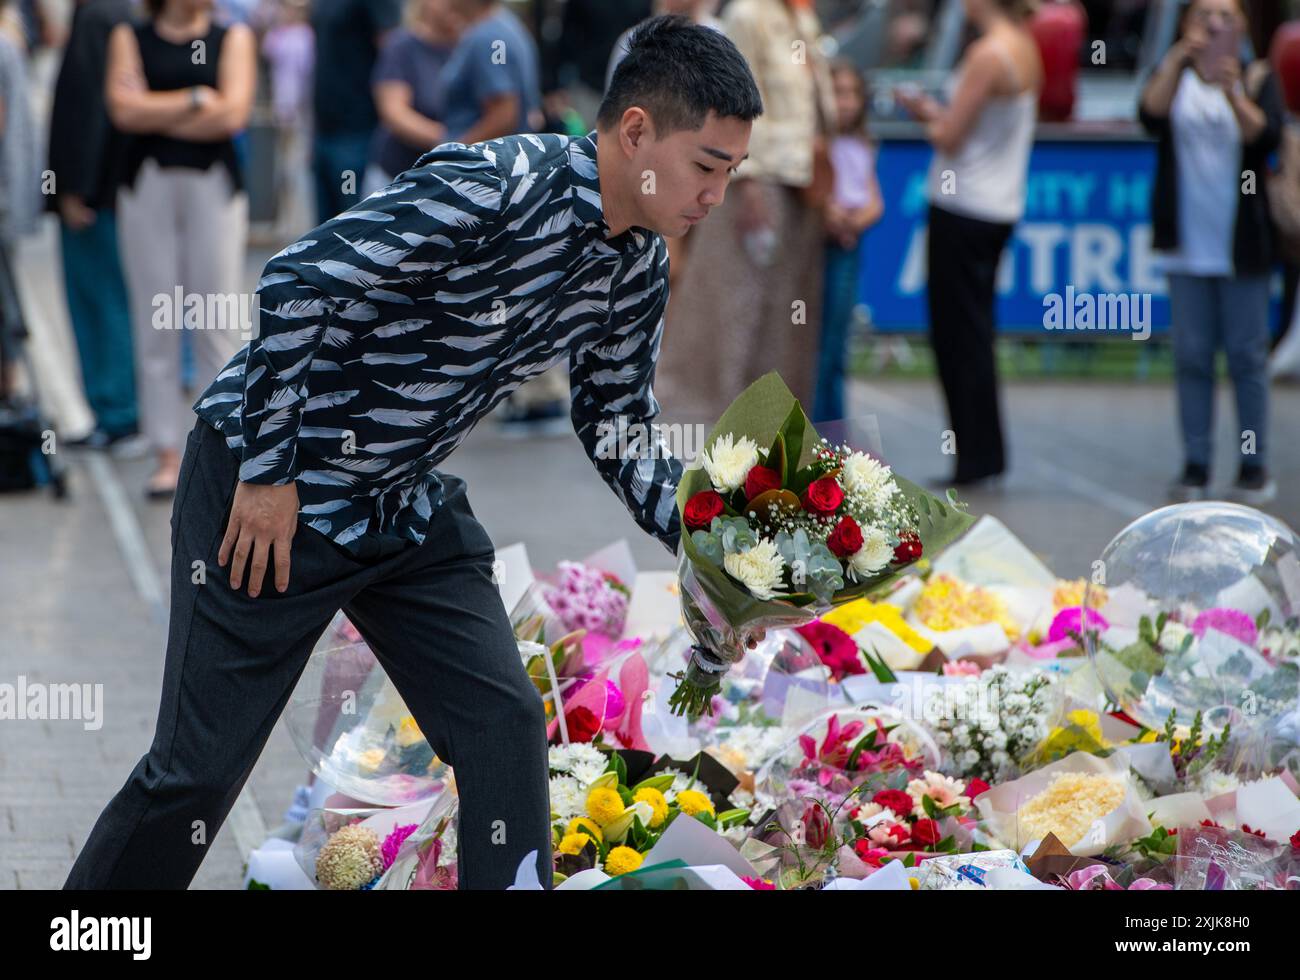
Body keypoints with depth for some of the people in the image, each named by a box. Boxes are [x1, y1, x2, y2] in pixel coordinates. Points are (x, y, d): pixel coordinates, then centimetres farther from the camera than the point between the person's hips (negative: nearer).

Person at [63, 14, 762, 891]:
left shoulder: (639, 264, 0)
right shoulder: (492, 190, -27)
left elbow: (619, 429, 12)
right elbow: (300, 282, -27)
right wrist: (269, 475, -22)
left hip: (410, 505, 8)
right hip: (271, 485, -7)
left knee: (506, 724, -4)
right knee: (202, 765, -2)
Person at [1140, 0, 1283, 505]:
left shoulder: (1258, 78, 4)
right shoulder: (1173, 75, 9)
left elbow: (1266, 137, -12)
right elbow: (1151, 116, -11)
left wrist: (1235, 95, -27)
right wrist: (1177, 60, -20)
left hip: (1241, 247, -2)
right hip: (1187, 245, 2)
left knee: (1247, 355, 0)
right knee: (1191, 355, 3)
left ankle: (1253, 467, 5)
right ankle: (1195, 466, 6)